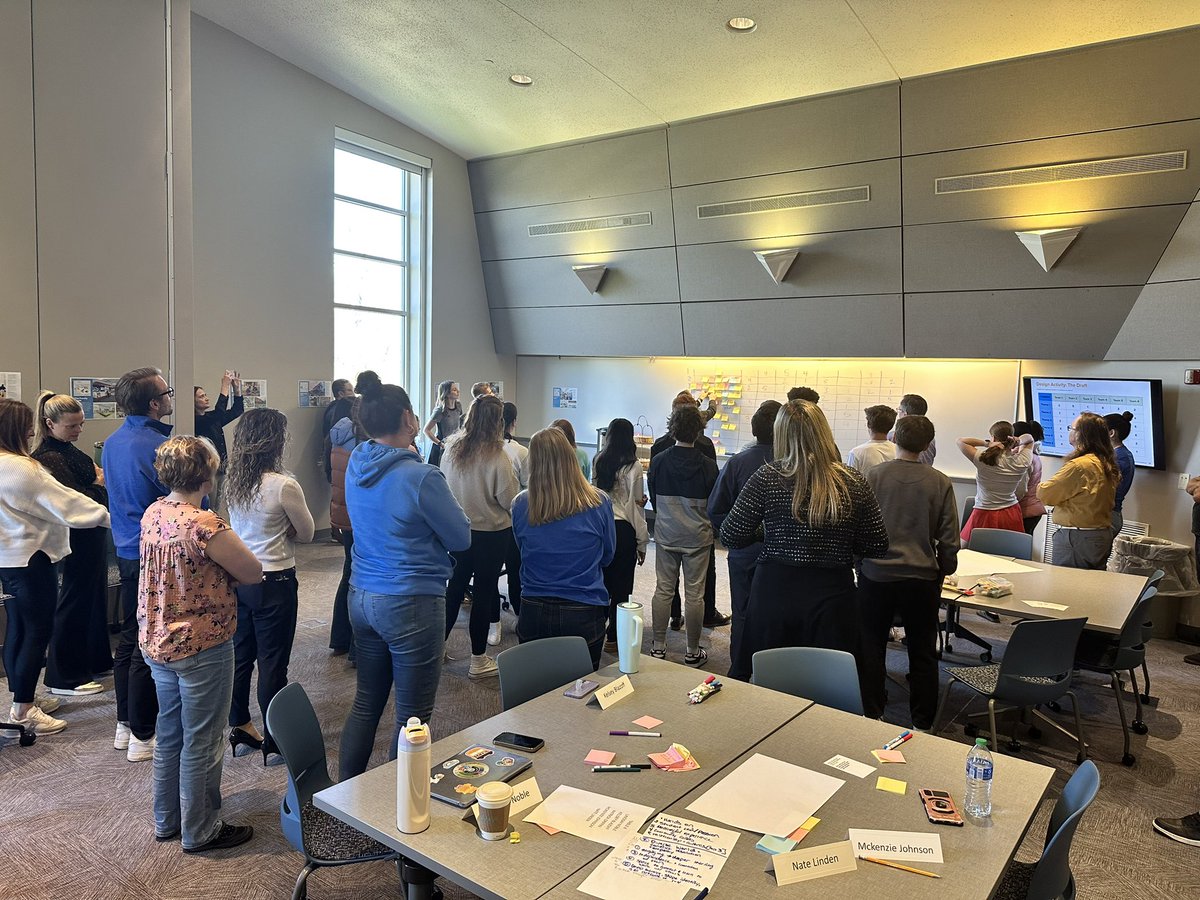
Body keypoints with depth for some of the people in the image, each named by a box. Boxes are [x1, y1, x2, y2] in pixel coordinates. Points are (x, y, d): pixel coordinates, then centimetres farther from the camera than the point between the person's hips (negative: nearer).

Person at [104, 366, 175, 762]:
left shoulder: (112, 442, 7)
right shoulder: (159, 446, -21)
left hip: (126, 551, 9)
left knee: (129, 638, 18)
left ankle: (126, 724, 30)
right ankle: (143, 736, 9)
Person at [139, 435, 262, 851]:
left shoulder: (153, 514, 0)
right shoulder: (205, 525, -25)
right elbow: (253, 574, -16)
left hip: (157, 642, 8)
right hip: (201, 647, -8)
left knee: (169, 735, 22)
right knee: (201, 743, 8)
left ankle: (167, 821, 38)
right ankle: (200, 832, 23)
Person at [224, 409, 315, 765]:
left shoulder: (232, 481, 1)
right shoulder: (284, 485, -20)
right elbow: (306, 533, -6)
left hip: (238, 577, 7)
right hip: (274, 582, -7)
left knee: (241, 655, 18)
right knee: (272, 662, 4)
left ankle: (240, 729, 32)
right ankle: (273, 742, 15)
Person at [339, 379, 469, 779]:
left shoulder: (355, 465, 1)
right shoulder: (421, 477, -21)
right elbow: (462, 538, -11)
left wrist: (413, 443, 12)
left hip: (362, 597, 8)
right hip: (411, 604, -8)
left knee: (366, 702, 21)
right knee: (412, 716, 6)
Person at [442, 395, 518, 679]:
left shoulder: (451, 448, -5)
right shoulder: (497, 457, -21)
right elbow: (510, 501, -16)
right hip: (491, 532, -5)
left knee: (455, 585, 19)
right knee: (484, 591, 6)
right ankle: (478, 660, 16)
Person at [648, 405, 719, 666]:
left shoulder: (658, 461, -7)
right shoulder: (707, 466, -13)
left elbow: (653, 498, 5)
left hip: (665, 536, 2)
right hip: (697, 537, -2)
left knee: (663, 590, 11)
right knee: (694, 594, 6)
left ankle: (658, 646, 18)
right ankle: (693, 651, 16)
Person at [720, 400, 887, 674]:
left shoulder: (767, 477, -9)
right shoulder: (855, 483, -4)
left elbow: (730, 536, -6)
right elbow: (877, 547, 3)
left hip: (775, 593, -1)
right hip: (833, 598, 1)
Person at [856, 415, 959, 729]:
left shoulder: (875, 475, -8)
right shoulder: (940, 483, -5)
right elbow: (949, 539, -2)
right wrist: (944, 571, 14)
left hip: (876, 574, -1)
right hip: (922, 578, 1)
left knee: (871, 649, 13)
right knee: (923, 653, 15)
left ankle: (871, 717, 20)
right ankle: (922, 723, 22)